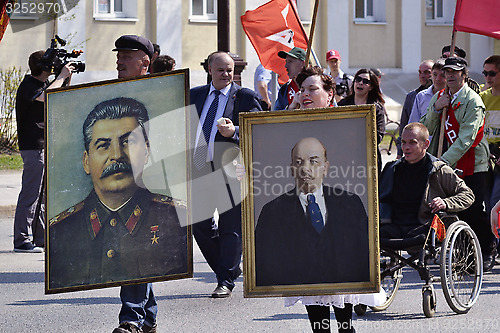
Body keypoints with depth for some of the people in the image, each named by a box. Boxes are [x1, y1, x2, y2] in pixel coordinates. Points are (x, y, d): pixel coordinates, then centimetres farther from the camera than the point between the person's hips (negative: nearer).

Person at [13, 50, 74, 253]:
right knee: (30, 194, -9)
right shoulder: (28, 86, -12)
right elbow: (45, 97, -32)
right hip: (33, 146, -10)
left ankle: (41, 239, 16)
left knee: (43, 195, 11)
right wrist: (62, 77, -20)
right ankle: (21, 241, -8)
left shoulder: (42, 84, 16)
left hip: (44, 145, 10)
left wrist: (67, 78, 11)